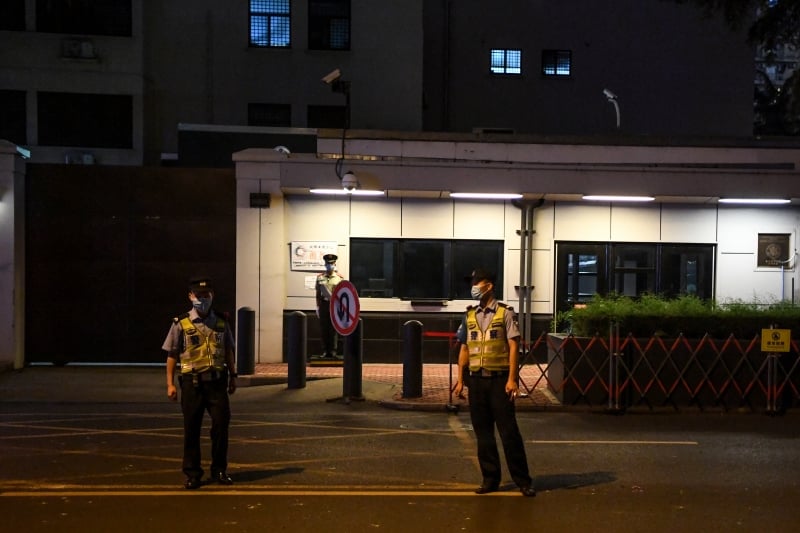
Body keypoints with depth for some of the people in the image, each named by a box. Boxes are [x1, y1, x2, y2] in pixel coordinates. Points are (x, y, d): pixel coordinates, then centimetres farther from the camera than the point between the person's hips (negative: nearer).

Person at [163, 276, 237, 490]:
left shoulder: (221, 323, 8)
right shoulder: (181, 324, -1)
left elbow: (228, 352, 16)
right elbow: (171, 355, 0)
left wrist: (233, 376, 14)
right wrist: (170, 384, -4)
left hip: (217, 382, 2)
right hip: (192, 382, -2)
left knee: (221, 425, 1)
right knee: (191, 429, 3)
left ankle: (219, 471, 15)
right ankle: (192, 474, 14)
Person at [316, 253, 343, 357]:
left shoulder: (339, 278, 3)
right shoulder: (320, 278, 7)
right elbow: (318, 294, 7)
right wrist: (318, 307, 2)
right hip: (324, 304, 1)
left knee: (333, 329, 1)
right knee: (323, 329, 2)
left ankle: (333, 351, 7)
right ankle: (325, 351, 9)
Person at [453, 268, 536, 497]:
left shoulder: (505, 313, -2)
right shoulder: (469, 315, 11)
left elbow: (513, 347, -5)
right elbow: (464, 349, 14)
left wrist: (512, 378, -12)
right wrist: (460, 379, 9)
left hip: (499, 379, -4)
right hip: (476, 379, 4)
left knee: (508, 430, -3)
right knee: (483, 431, 7)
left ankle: (523, 480, 4)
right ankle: (490, 478, 16)